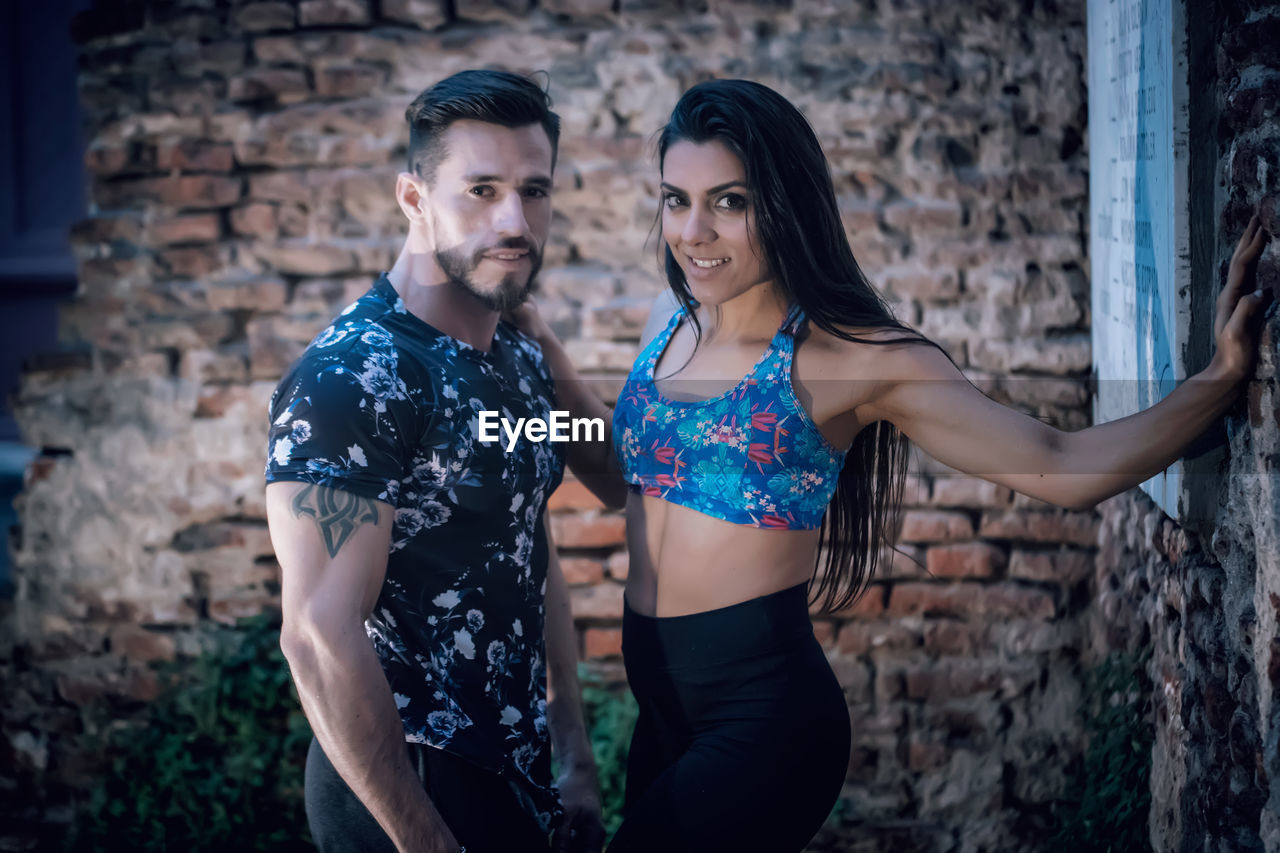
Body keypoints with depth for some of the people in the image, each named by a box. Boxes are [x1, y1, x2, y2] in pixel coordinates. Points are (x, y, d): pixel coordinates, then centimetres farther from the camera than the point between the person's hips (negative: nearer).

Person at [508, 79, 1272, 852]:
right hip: (661, 705, 6)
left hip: (762, 717, -6)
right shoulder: (671, 324, 4)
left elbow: (1064, 469, -16)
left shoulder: (854, 359, -13)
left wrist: (1221, 376, -25)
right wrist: (547, 355, 10)